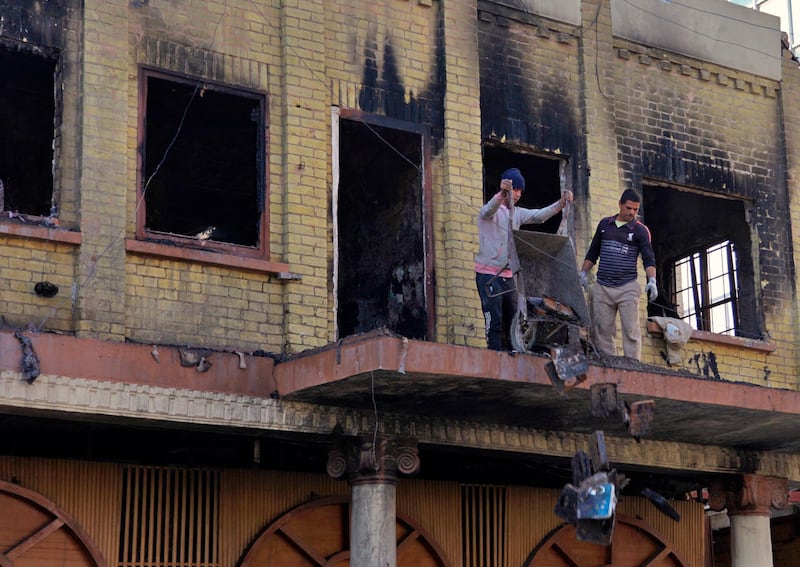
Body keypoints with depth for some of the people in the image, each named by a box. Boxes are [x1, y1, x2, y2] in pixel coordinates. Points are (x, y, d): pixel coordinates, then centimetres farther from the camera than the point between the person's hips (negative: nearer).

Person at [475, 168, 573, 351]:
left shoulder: (517, 213, 15)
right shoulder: (491, 210, -5)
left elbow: (540, 215, 2)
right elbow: (489, 210, -29)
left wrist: (561, 203, -16)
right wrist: (502, 193, -51)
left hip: (508, 274, 7)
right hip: (488, 273, -7)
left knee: (512, 319, 7)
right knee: (494, 320, -14)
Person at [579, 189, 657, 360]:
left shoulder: (640, 230, 3)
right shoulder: (604, 224, 13)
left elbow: (649, 259, -4)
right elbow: (593, 252, 22)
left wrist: (652, 280, -20)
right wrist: (583, 273, 12)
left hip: (627, 288, -3)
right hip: (602, 288, 3)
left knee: (631, 331, -9)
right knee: (601, 330, 0)